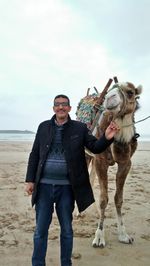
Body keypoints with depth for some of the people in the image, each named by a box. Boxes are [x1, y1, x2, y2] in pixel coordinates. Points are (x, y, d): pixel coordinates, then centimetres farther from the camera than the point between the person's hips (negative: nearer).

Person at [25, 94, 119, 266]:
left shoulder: (79, 128, 0)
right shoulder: (44, 127, 4)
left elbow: (95, 147, 0)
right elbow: (34, 155, 6)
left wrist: (107, 138, -21)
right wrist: (30, 180, 1)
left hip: (67, 187, -1)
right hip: (44, 185, 1)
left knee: (67, 229, 14)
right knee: (40, 230, 10)